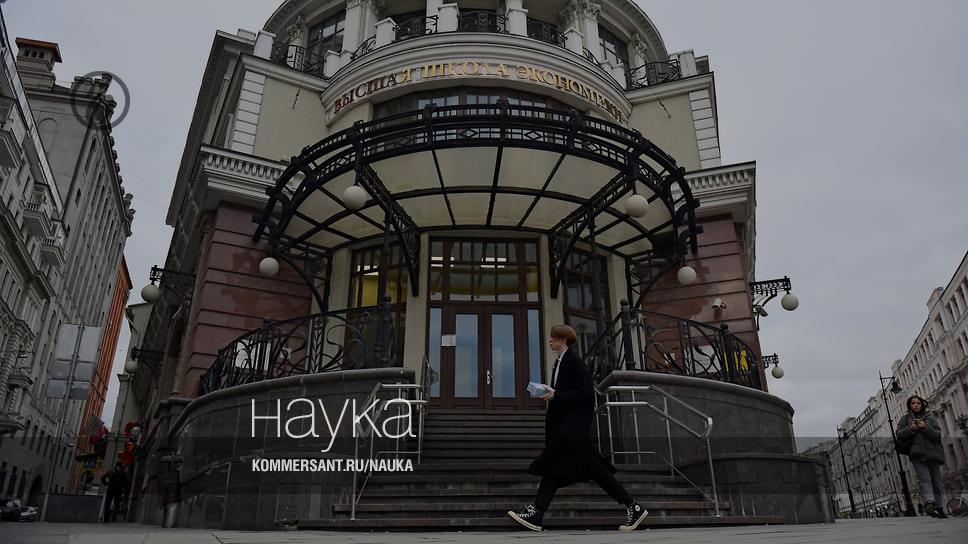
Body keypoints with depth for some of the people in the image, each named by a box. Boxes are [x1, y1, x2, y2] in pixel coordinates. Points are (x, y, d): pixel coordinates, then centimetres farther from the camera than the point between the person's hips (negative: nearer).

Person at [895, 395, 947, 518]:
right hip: (917, 454, -2)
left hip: (932, 452, 2)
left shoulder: (930, 417, 13)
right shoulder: (905, 418, 13)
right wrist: (910, 428, -12)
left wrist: (925, 427, -16)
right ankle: (929, 502, -34)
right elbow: (899, 434, 4)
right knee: (924, 478, -19)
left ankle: (940, 508, 12)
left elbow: (938, 434, 1)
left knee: (936, 481, 5)